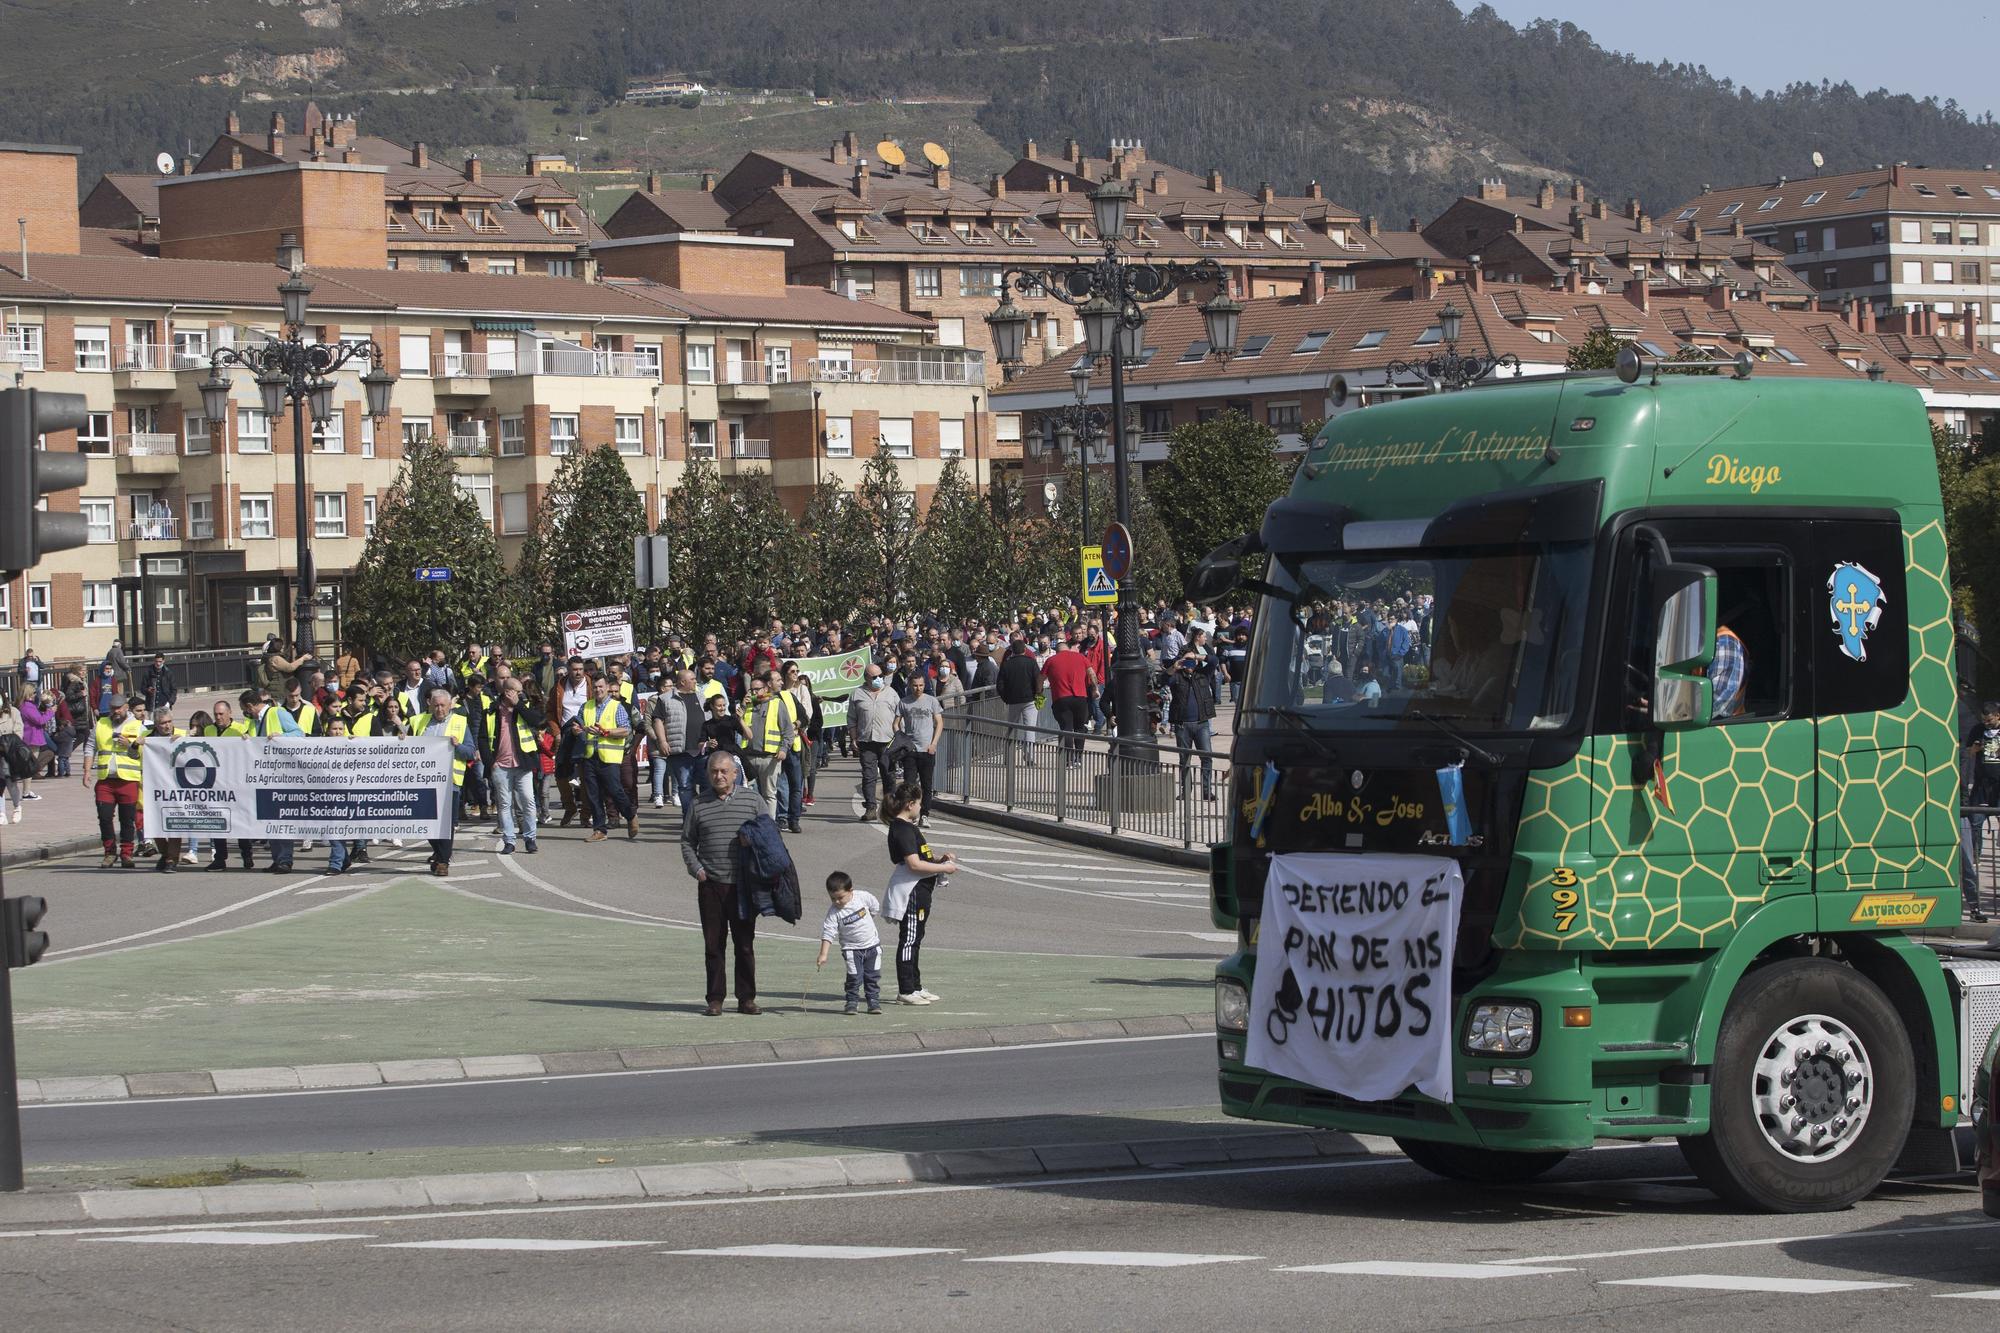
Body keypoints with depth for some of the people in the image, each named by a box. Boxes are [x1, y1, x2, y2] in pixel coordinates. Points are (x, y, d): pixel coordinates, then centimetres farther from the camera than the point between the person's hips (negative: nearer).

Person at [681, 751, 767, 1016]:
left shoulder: (753, 802, 4)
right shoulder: (699, 806, 7)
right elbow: (687, 841, 12)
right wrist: (696, 868, -2)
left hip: (743, 885, -1)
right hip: (710, 885, 1)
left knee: (745, 944, 4)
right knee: (713, 944, 3)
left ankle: (746, 998, 11)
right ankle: (715, 999, 9)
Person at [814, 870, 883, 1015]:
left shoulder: (863, 897, -14)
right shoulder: (834, 912, -18)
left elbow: (875, 908, 7)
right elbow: (828, 934, -20)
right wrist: (823, 955, -29)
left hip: (872, 944, 2)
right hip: (851, 948, -2)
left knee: (873, 976, 6)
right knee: (854, 977, -9)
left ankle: (874, 1002, 16)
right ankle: (852, 1002, 4)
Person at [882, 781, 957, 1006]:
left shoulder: (906, 827, 15)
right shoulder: (903, 830, -18)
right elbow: (914, 864, -23)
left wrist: (938, 859, 11)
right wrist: (943, 868, -16)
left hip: (919, 891, 11)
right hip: (911, 892, -11)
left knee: (915, 940, 16)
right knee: (909, 940, -6)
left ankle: (915, 987, 23)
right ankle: (906, 991, -2)